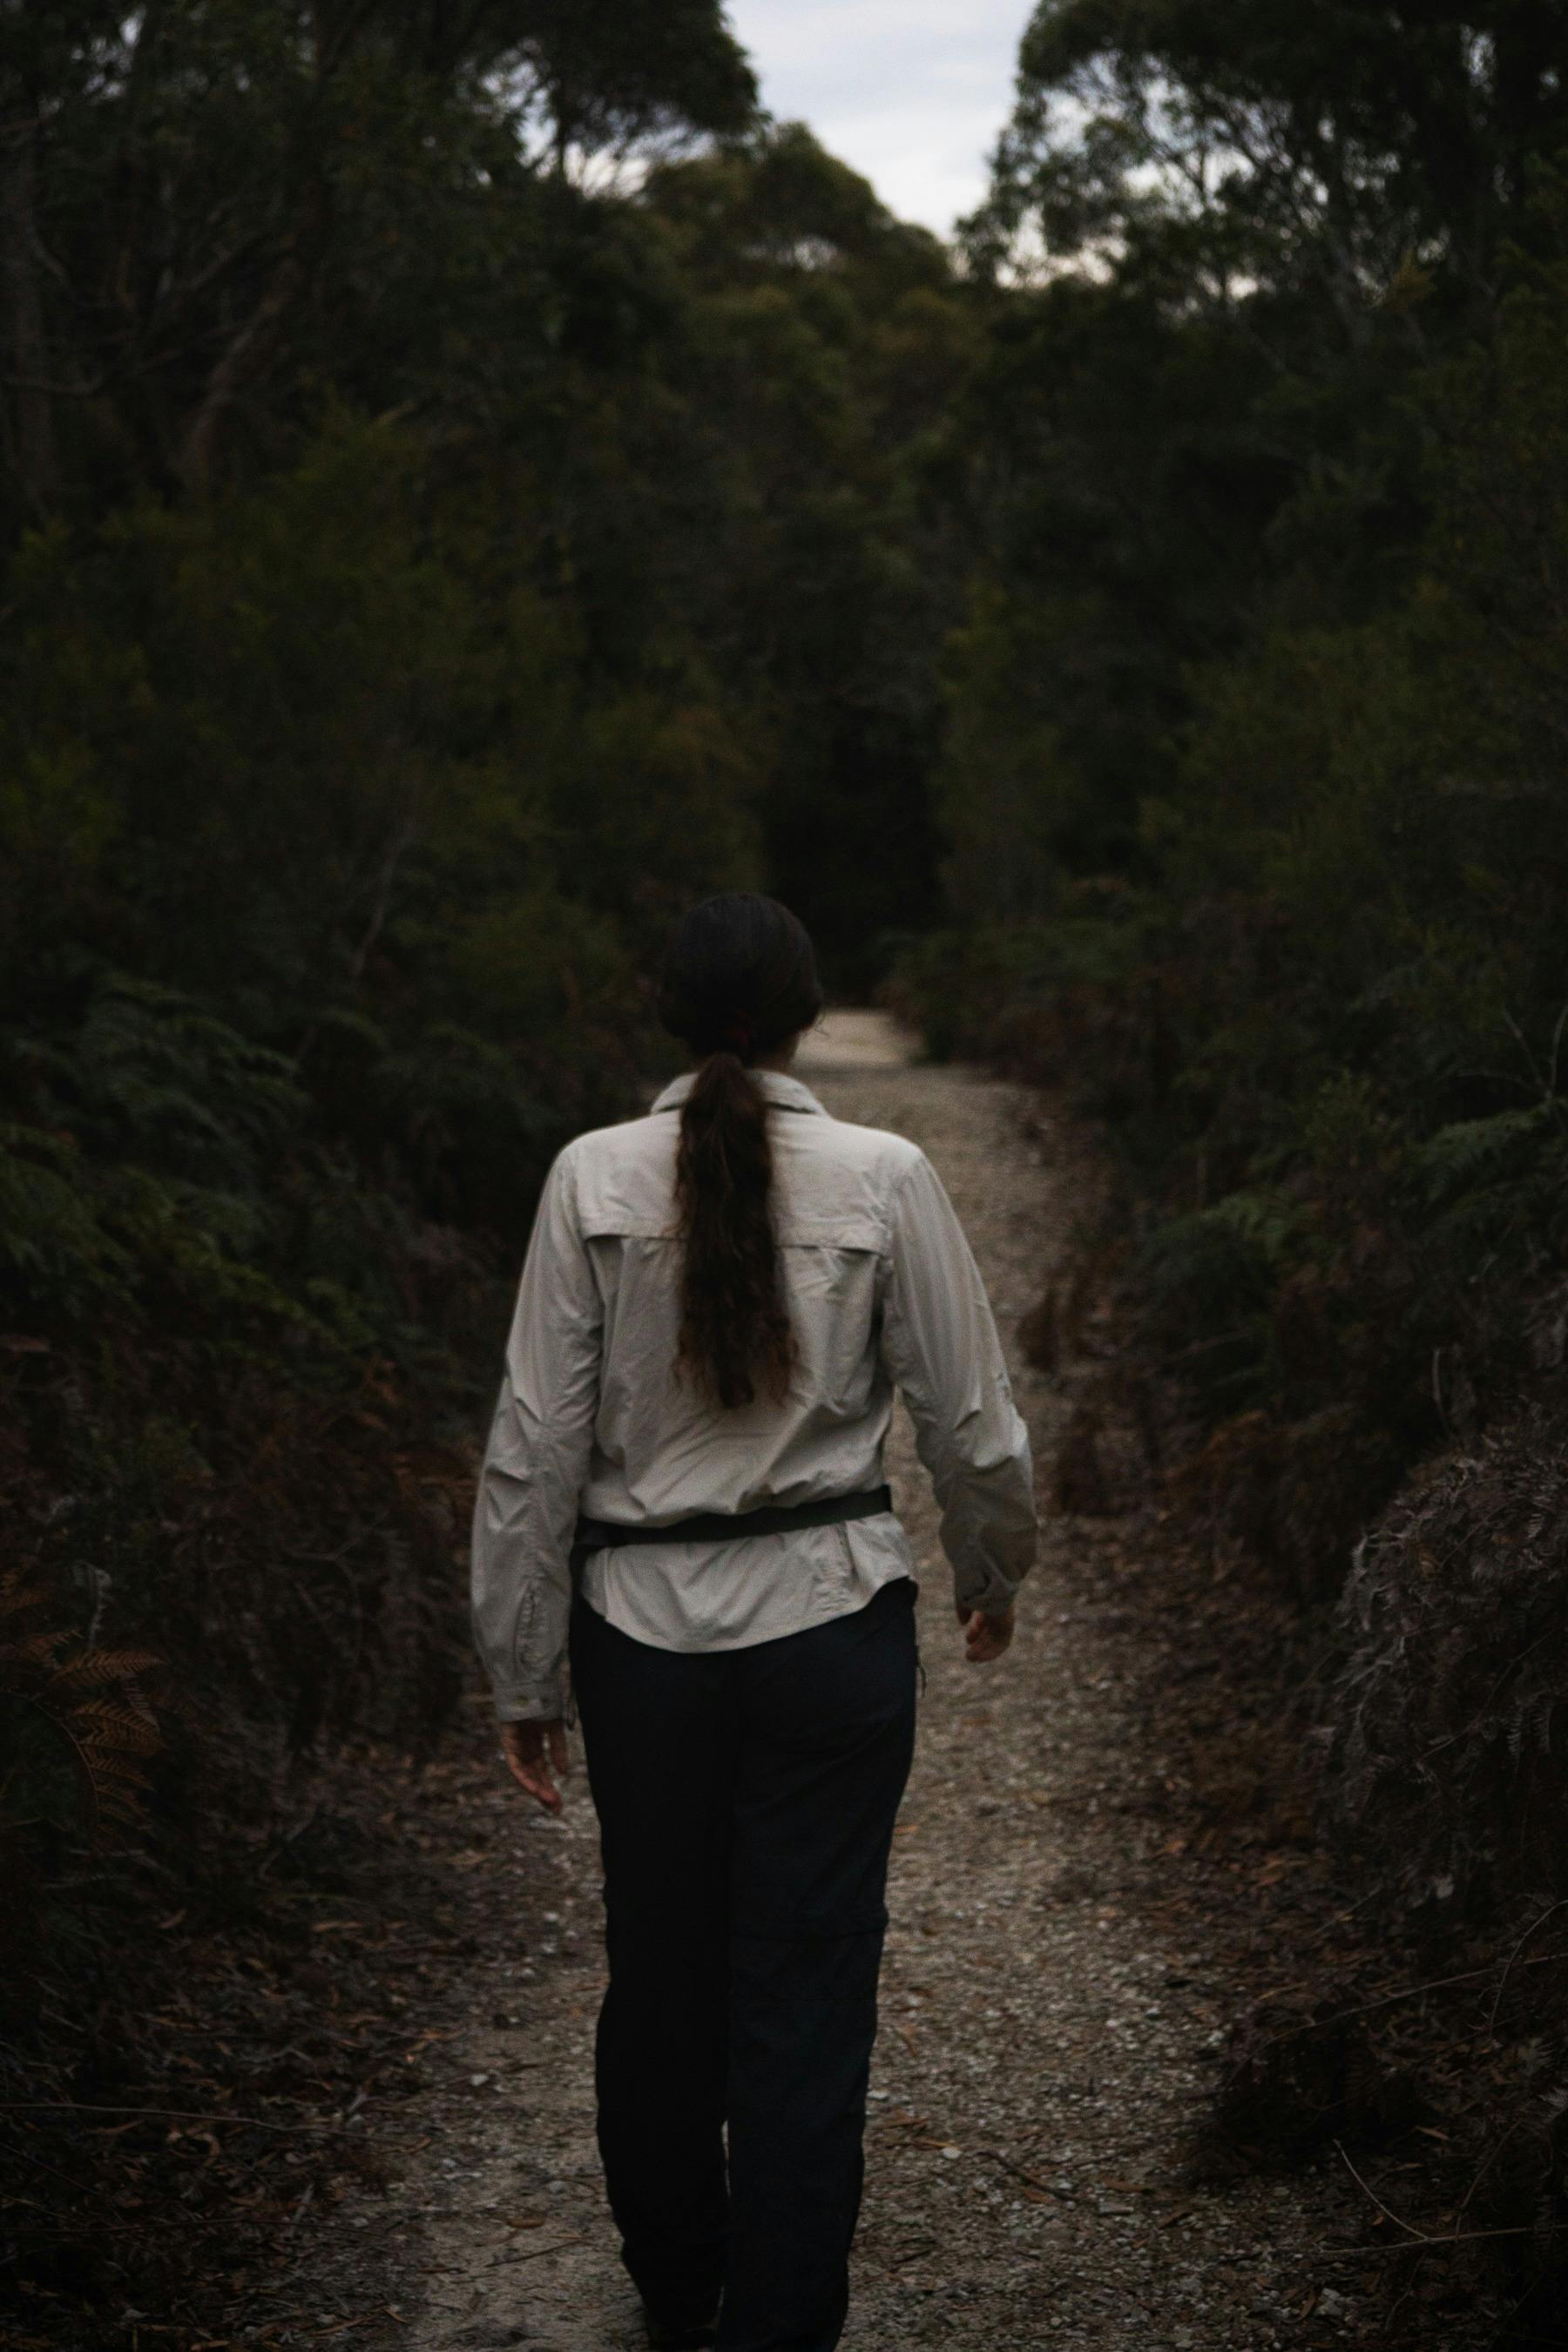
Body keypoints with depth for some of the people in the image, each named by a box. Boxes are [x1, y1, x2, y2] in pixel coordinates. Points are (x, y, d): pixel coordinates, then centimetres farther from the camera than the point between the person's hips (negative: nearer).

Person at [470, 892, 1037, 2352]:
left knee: (657, 1973, 18)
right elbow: (969, 1421, 0)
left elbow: (536, 1444, -4)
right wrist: (993, 1570, 20)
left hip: (641, 1621, 2)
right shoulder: (883, 1178, -8)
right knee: (806, 1989, 7)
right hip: (830, 1619, -2)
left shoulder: (595, 1178, -6)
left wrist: (525, 1673, 5)